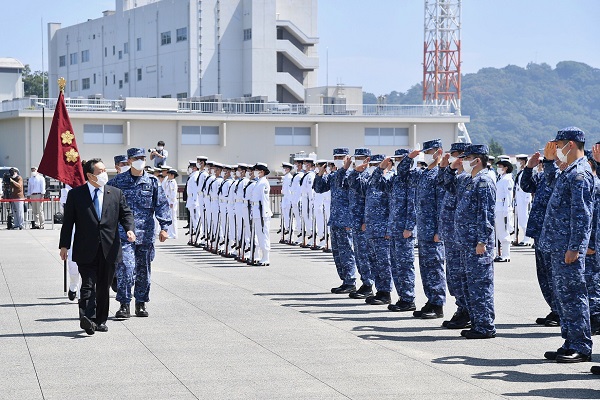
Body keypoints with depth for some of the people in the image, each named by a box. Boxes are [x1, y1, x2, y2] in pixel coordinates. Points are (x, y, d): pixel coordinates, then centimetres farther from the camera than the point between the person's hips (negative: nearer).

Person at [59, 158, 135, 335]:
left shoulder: (116, 193, 10)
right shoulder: (75, 194, 3)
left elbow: (126, 213, 11)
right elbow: (68, 221, 3)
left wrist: (129, 229, -10)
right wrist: (64, 245, -2)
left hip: (109, 249, 3)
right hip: (86, 250, -3)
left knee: (104, 287, 9)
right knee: (88, 285, -12)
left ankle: (100, 321, 17)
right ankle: (87, 318, -20)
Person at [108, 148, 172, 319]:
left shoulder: (152, 182, 7)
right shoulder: (118, 181, 4)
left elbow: (161, 205, 4)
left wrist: (164, 227, -5)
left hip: (146, 234, 2)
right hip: (124, 233, -2)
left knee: (143, 270, 9)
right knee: (125, 268, -13)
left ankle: (141, 303, 21)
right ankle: (124, 305, -7)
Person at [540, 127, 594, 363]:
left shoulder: (580, 174, -14)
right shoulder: (570, 172, 17)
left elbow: (581, 213, -20)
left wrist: (574, 247, -21)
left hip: (568, 246, -10)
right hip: (558, 245, 10)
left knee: (572, 294, -7)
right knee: (563, 294, 13)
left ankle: (582, 348, -2)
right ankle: (571, 343, 19)